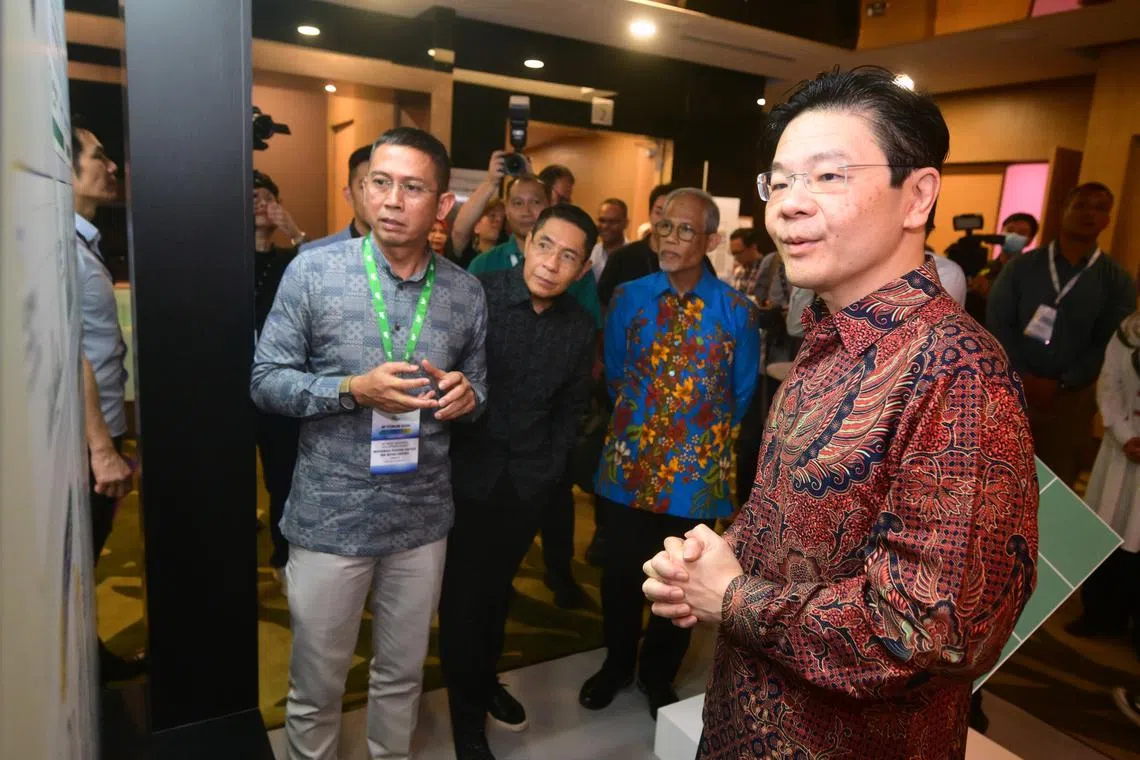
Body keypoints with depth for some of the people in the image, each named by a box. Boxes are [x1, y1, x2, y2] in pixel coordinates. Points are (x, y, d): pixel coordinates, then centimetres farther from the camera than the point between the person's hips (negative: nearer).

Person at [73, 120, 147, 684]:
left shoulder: (83, 240, 14)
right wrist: (102, 448, -24)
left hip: (98, 430, 10)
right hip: (83, 439, -9)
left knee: (85, 556, 20)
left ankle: (91, 659, 36)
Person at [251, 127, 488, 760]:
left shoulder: (466, 292, -1)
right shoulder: (313, 270, -9)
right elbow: (266, 380, -7)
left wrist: (467, 395, -14)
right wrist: (354, 389, -22)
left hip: (422, 519, 3)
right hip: (329, 517, -2)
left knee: (402, 675, 21)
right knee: (316, 683, 16)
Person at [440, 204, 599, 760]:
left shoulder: (579, 326, -1)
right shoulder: (475, 294, -15)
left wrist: (551, 471, 6)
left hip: (528, 484, 4)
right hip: (466, 474, -3)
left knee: (497, 587, 21)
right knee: (462, 595, 8)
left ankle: (485, 680, 47)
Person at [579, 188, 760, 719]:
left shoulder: (736, 310, -7)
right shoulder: (628, 297, -3)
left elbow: (741, 393, 5)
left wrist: (705, 435, 11)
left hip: (696, 469, -1)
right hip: (629, 461, 1)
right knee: (620, 573, 13)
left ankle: (658, 676, 40)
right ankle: (616, 664, 40)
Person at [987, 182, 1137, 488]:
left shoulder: (1118, 281, 4)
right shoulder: (1021, 266, 4)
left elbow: (1110, 345, -3)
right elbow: (997, 323, -3)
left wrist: (1060, 384, -14)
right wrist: (1023, 376, -14)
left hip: (1070, 399, 0)